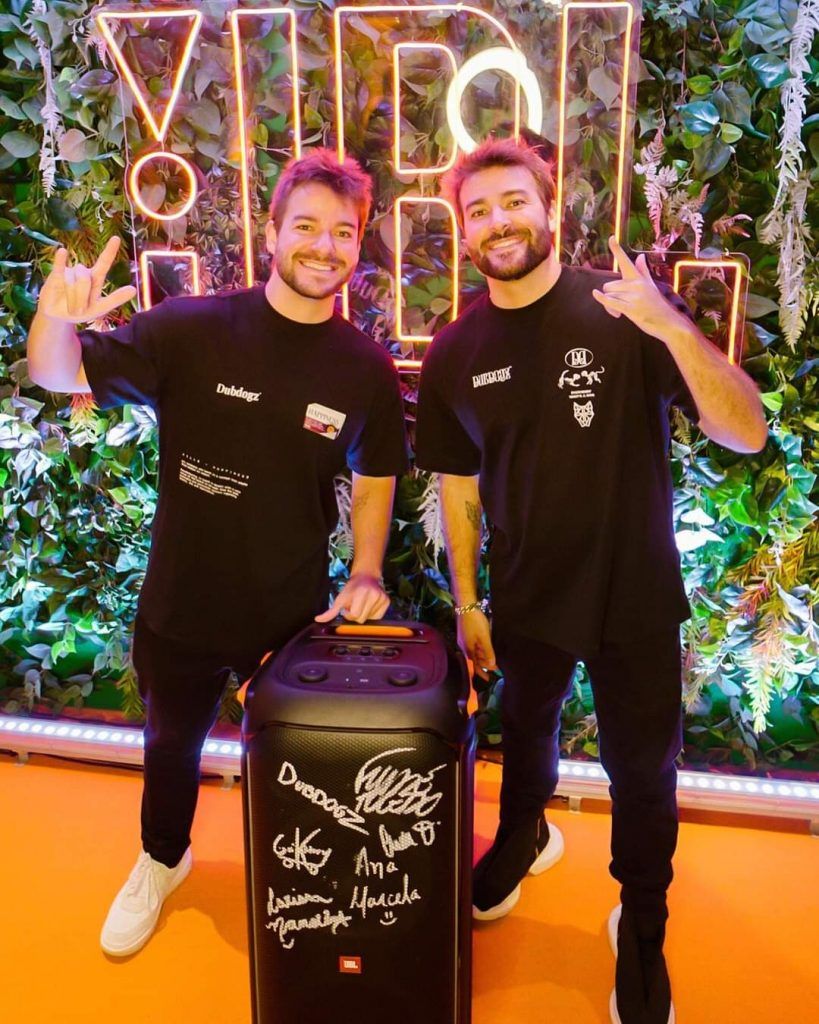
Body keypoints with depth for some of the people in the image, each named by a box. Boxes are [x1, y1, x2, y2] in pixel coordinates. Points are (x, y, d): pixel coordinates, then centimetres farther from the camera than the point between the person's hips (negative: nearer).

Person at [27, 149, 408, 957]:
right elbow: (58, 378, -12)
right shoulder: (191, 328, -16)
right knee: (172, 744, 24)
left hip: (295, 615, 0)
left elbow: (374, 477, 4)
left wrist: (366, 571, -7)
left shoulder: (367, 368, -10)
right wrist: (54, 319, -33)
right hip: (180, 604, 1)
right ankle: (161, 862, 55)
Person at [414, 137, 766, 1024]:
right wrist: (465, 604, 6)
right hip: (526, 600, 3)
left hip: (635, 596, -2)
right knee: (526, 731, 24)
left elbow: (747, 434, -19)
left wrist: (675, 329, -35)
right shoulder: (453, 356, -5)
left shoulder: (623, 310, -14)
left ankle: (642, 934, 36)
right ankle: (523, 839, 56)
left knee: (642, 770, 9)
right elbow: (457, 486, 5)